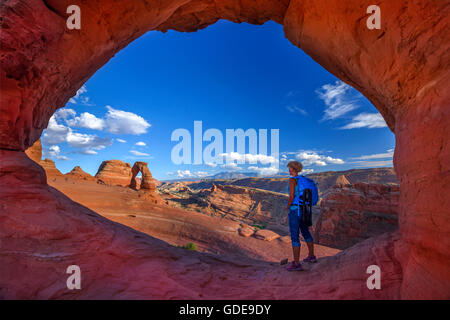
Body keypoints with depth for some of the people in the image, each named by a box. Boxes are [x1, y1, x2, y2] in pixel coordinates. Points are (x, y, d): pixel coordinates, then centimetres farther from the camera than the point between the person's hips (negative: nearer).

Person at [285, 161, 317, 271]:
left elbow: (291, 197, -21)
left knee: (294, 237, -2)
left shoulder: (292, 180, -15)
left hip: (295, 210, -9)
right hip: (304, 209, 9)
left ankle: (296, 264, 4)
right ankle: (311, 256, 39)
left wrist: (287, 209, -9)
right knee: (306, 233, 24)